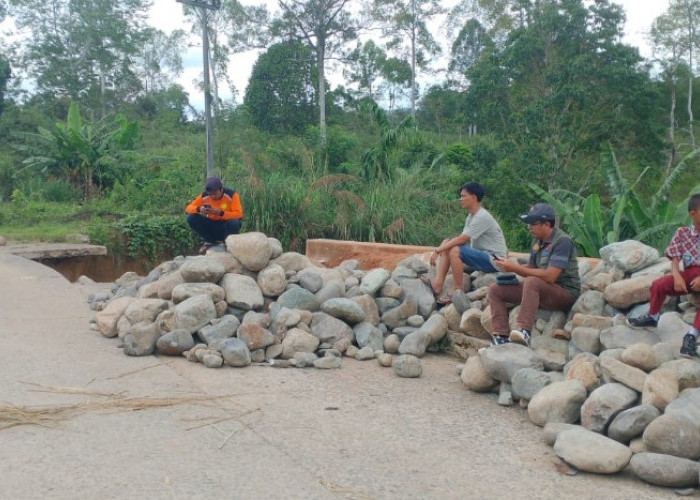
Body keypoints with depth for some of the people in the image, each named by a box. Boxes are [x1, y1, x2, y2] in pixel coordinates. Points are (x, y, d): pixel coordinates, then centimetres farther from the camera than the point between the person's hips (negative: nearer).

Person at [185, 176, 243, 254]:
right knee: (191, 218, -18)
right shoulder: (204, 196, -9)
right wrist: (199, 209, -31)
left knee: (233, 222, -38)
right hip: (212, 227, 3)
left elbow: (239, 214, -24)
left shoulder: (231, 195, -17)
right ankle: (210, 241, 3)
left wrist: (220, 213, -36)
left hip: (226, 227, -3)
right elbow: (188, 209, -8)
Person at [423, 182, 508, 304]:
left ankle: (457, 291, -16)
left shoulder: (482, 217, -20)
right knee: (447, 244, 1)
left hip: (494, 260, -10)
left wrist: (437, 250, -19)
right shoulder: (471, 216, 10)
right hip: (481, 255, 10)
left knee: (455, 251, -27)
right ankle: (438, 284, -8)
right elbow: (462, 239, 6)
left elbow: (462, 239, -24)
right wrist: (440, 249, -8)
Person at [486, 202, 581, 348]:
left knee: (532, 282, -38)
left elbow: (549, 276, -26)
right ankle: (501, 337, -12)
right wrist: (510, 266, -7)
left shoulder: (562, 241, -17)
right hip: (540, 291, 9)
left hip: (565, 293, -9)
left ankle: (524, 331, -45)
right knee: (495, 290, 0)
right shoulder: (537, 240, 8)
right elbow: (532, 269, 12)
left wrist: (516, 268, -23)